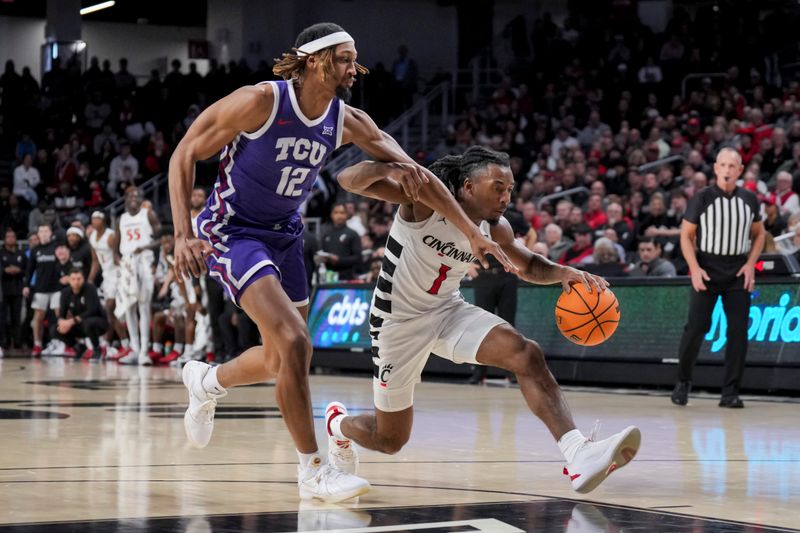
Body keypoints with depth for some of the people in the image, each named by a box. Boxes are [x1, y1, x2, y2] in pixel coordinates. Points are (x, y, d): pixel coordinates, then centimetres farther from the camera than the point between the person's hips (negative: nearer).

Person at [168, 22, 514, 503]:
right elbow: (185, 155, -15)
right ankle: (313, 471, -10)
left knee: (281, 360, 15)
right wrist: (184, 236, -24)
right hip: (232, 230, -7)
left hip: (286, 235, 7)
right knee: (295, 343, -21)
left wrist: (473, 234, -5)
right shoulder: (261, 101, -23)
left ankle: (206, 382, 46)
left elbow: (417, 174, -1)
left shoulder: (348, 122, -7)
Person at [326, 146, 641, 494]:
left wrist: (564, 272, -10)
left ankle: (578, 455, -31)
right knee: (390, 439, 6)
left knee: (527, 355, -22)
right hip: (398, 321, -5)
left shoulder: (495, 228, -5)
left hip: (448, 310, 5)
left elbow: (529, 266, 14)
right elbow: (349, 180, -31)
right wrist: (392, 167, -54)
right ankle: (338, 424, 42)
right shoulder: (425, 199, -23)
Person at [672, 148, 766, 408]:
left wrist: (751, 264, 0)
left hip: (738, 272, 2)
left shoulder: (749, 200, 4)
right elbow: (686, 235, 0)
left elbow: (758, 234, 15)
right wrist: (695, 268, -11)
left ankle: (730, 392, 3)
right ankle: (683, 382, 13)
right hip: (706, 271, -2)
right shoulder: (702, 199, -3)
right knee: (695, 328, -5)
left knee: (738, 332, -3)